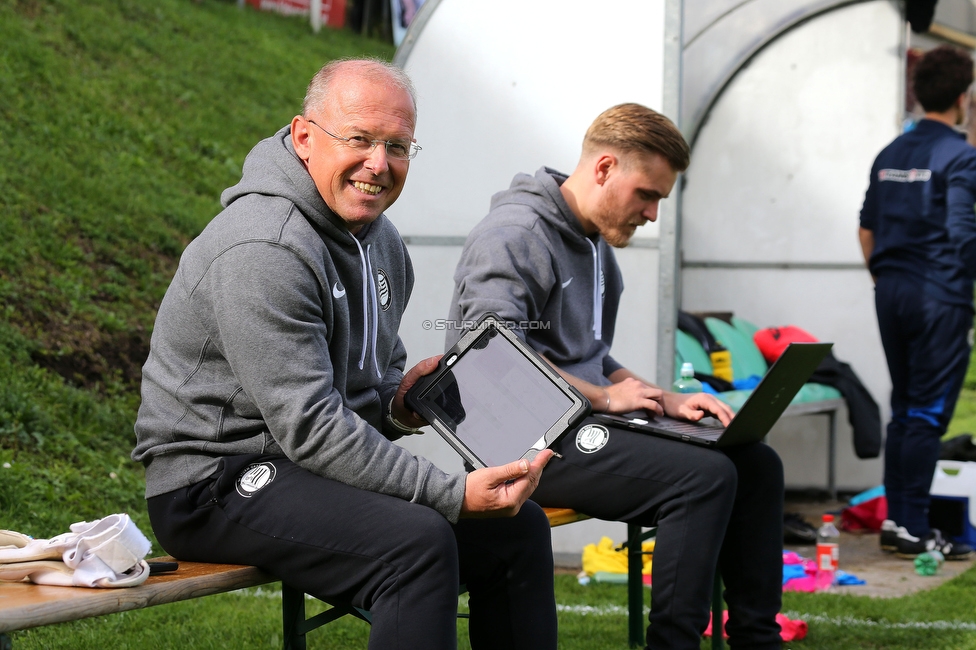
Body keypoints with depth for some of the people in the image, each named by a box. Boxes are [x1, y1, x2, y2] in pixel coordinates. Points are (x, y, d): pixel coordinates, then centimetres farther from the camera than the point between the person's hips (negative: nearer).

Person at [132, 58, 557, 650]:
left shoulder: (381, 239, 10)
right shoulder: (263, 250, -22)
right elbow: (309, 427, -27)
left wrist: (398, 402, -3)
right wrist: (453, 494, -29)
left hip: (315, 464, 10)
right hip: (216, 482, -10)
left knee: (520, 526, 1)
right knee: (418, 542, -31)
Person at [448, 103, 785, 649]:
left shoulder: (597, 246, 20)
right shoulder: (515, 234, -11)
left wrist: (664, 400, 8)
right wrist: (602, 397, -16)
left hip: (581, 423, 10)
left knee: (756, 464, -1)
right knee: (704, 475, -25)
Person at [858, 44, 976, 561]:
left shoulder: (890, 155, 11)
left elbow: (867, 228, 15)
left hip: (892, 291, 7)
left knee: (904, 409, 14)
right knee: (929, 412, -3)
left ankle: (896, 519, 17)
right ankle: (913, 529, -2)